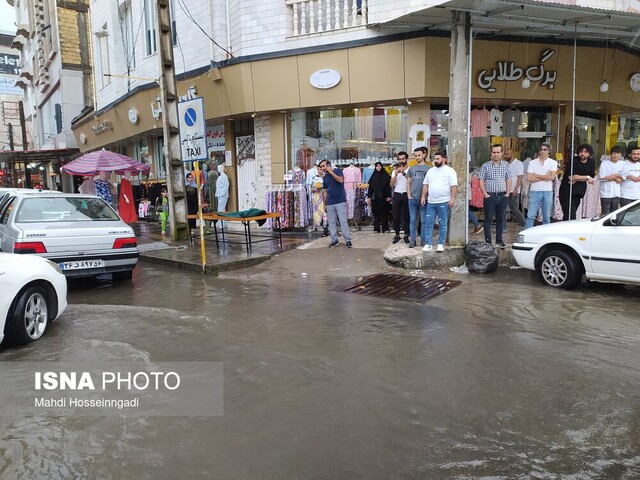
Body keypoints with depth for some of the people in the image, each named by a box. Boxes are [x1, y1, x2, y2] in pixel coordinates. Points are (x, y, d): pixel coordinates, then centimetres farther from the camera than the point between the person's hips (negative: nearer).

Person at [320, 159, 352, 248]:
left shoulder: (337, 171, 0)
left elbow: (340, 180, -19)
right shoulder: (325, 177, 14)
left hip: (340, 202, -5)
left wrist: (331, 172, -14)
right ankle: (334, 240, 14)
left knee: (343, 221, -6)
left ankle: (348, 240, -2)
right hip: (330, 203, 5)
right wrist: (324, 203, 13)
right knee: (331, 223, 6)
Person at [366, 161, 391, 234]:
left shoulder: (386, 176, 4)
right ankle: (376, 228, 5)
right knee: (376, 213, 1)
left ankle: (385, 228, 7)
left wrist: (389, 196, -9)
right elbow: (370, 187, 6)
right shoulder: (373, 176, 9)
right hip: (375, 197, 1)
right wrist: (369, 197, -1)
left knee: (384, 213, 1)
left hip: (384, 197, -1)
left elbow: (389, 186, 0)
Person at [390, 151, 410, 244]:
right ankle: (397, 235, 13)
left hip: (406, 195, -3)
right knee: (396, 216, 4)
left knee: (406, 216, 2)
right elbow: (391, 185, 4)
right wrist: (396, 175, -9)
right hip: (397, 195, 3)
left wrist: (404, 173, -21)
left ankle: (406, 235, 10)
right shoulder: (395, 171, 12)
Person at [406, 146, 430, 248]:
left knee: (423, 220, 4)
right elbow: (408, 183, 12)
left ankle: (424, 240, 12)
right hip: (412, 198, 3)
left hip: (423, 199, -3)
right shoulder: (411, 168, 11)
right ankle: (412, 240, 12)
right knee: (412, 220, 6)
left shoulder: (428, 168, 1)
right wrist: (409, 196, 3)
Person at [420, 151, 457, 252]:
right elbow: (425, 184, 17)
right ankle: (428, 244, 7)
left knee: (443, 224, 2)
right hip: (430, 202, 5)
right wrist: (423, 196, 9)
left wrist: (452, 198, -15)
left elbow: (454, 186, -7)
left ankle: (441, 245, 10)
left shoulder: (450, 171, -2)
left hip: (443, 202, -5)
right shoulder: (430, 171, 14)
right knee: (428, 223, 2)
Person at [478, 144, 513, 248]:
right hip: (490, 196, -2)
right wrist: (485, 194, -9)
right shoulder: (485, 166, 0)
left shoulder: (506, 165, 8)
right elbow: (481, 181, -2)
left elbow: (509, 180, 8)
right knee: (488, 219, 2)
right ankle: (488, 241, 8)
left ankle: (499, 240, 20)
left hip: (502, 196, 3)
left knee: (501, 219, 9)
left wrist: (508, 193, 0)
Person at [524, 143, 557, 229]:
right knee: (530, 215, -5)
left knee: (547, 216, 8)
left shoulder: (553, 163, 4)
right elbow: (529, 178, -7)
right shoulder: (532, 162, 4)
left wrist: (537, 175, -7)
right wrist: (545, 177, -8)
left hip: (547, 191, 1)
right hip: (535, 191, -1)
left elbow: (552, 177, -10)